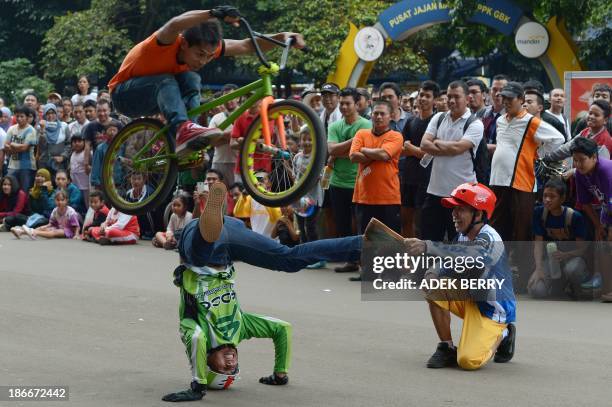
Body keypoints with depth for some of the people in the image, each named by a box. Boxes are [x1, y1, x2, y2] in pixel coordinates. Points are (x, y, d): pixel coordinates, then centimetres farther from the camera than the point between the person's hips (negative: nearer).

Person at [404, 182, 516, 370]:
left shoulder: (489, 239, -26)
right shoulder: (463, 236, 1)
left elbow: (469, 256, -49)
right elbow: (452, 268, 0)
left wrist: (427, 246, -59)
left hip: (494, 310, -8)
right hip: (471, 298, 8)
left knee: (469, 361, -24)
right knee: (433, 279, -13)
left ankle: (502, 336, 11)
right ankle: (446, 348, -3)